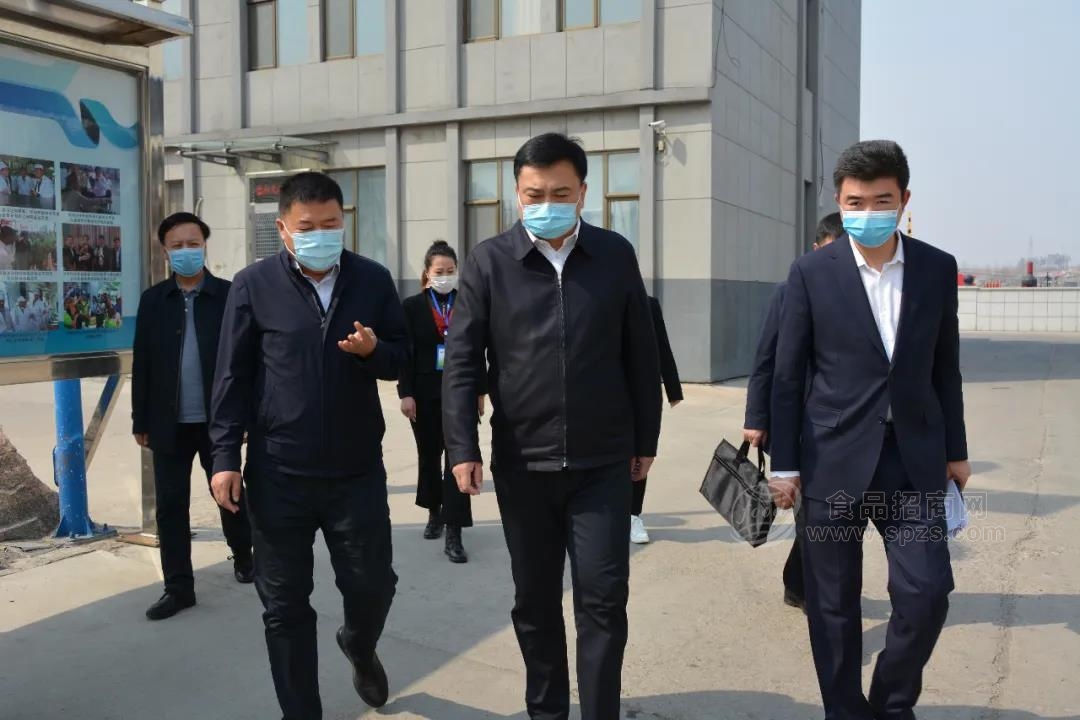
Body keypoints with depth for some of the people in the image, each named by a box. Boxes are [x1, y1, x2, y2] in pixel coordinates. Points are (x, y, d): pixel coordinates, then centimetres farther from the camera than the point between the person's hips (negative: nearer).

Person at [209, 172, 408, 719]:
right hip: (278, 472, -1)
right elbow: (232, 376, -1)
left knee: (372, 584, 9)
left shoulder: (374, 279, 3)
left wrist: (373, 349, -16)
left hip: (357, 468, 2)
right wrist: (225, 457, -5)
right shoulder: (254, 285, -2)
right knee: (285, 604, 8)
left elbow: (402, 359, 7)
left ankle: (359, 646, 45)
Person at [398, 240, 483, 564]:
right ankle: (435, 512, 37)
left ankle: (454, 534, -6)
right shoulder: (412, 306, 1)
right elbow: (405, 353, -2)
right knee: (429, 455, 15)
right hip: (425, 394, 1)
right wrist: (406, 393, -8)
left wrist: (479, 392, 3)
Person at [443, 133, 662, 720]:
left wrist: (645, 440, 8)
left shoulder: (616, 255, 1)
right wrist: (462, 448, -11)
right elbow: (462, 362, -3)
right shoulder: (489, 262, -2)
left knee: (602, 600, 1)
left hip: (602, 462, 0)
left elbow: (641, 356, 7)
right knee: (535, 600, 13)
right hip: (521, 462, 0)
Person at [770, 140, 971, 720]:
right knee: (833, 605, 7)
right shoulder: (811, 273, -4)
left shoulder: (938, 269, 4)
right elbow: (788, 376, -2)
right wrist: (784, 464, -3)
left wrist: (955, 450, 12)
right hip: (833, 460, -2)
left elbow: (944, 368, 11)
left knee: (926, 593, -1)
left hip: (913, 459, 2)